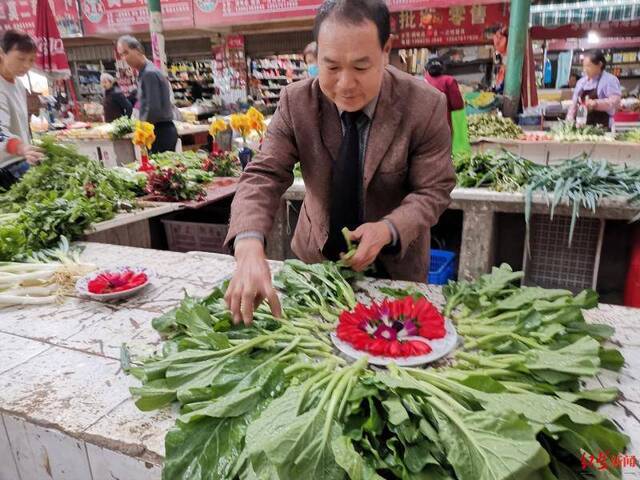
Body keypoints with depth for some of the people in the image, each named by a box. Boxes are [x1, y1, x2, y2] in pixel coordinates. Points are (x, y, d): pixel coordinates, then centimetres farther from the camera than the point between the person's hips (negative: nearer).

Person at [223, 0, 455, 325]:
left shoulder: (425, 106, -20)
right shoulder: (296, 102, -17)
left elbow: (433, 190, -15)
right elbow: (264, 176, -22)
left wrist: (388, 230, -35)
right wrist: (249, 247, -41)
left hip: (394, 264, -1)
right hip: (317, 257, 2)